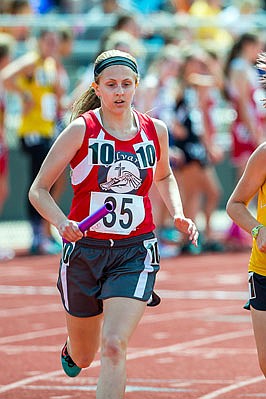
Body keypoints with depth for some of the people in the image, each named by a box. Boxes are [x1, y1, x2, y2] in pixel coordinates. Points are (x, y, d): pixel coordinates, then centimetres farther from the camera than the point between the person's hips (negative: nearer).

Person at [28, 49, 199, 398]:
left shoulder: (155, 131, 4)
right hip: (85, 249, -1)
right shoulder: (82, 130, -6)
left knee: (114, 346, -20)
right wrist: (62, 223, -23)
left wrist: (178, 215, 8)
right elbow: (38, 190, -4)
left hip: (135, 252, 1)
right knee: (83, 358, 14)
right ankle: (71, 348, 53)